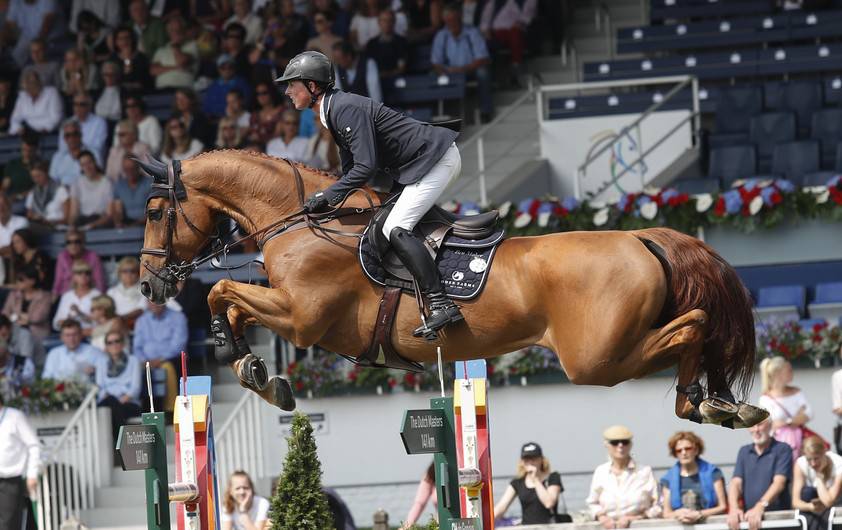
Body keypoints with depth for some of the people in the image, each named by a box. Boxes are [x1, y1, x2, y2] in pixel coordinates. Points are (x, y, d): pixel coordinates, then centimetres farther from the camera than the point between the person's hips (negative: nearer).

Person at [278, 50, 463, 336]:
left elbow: (366, 167, -26)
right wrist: (326, 200, 12)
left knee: (395, 229, -18)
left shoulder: (346, 109, -21)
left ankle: (441, 305, -24)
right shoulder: (333, 111, 11)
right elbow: (351, 168, 18)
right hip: (424, 162, 11)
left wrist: (328, 196, -19)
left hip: (436, 159, -11)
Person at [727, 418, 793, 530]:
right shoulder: (744, 452, 17)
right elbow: (736, 483, 6)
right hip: (749, 519, 4)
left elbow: (779, 483, -12)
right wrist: (734, 508, -15)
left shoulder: (782, 449, 1)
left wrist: (760, 507, -27)